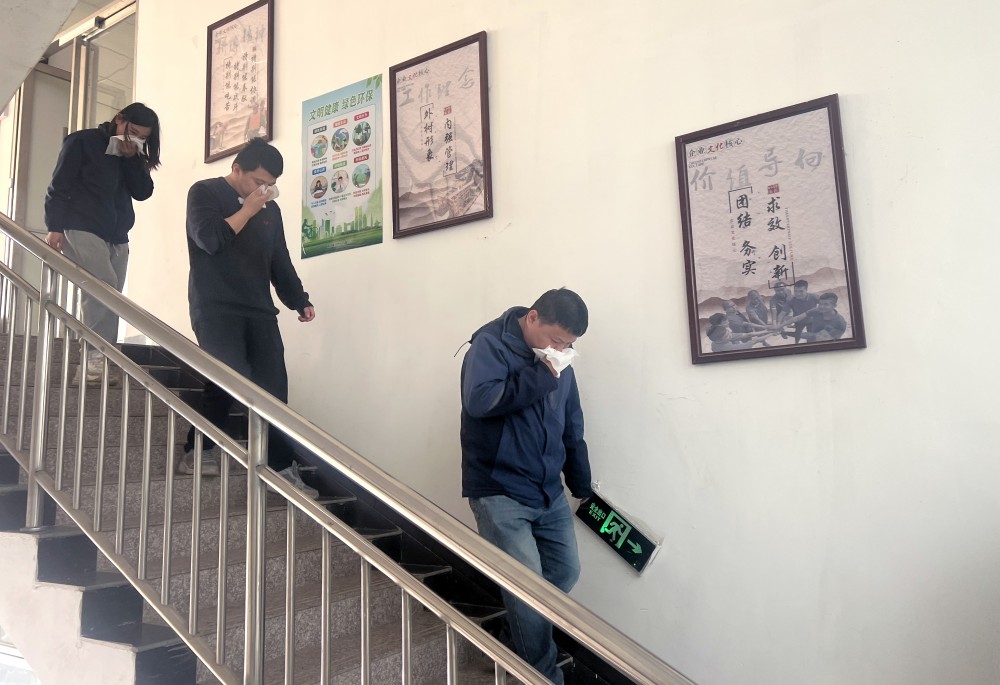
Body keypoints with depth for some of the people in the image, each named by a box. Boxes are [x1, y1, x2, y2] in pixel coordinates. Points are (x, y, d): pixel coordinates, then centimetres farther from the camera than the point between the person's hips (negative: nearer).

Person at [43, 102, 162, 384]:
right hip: (82, 230, -6)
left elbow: (143, 192, 5)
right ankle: (96, 360, -21)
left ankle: (97, 364, 0)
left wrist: (133, 159, -6)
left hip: (117, 238, 6)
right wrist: (55, 227, -12)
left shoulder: (134, 156, 17)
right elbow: (59, 186, -4)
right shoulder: (82, 141, 1)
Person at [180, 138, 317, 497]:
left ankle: (281, 467, 0)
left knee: (273, 388, -4)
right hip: (215, 306, -5)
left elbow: (280, 260, 19)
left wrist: (299, 300, 8)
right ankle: (198, 450, -1)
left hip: (260, 310, 5)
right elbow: (209, 239, -12)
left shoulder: (270, 209, 20)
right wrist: (248, 209, -4)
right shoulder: (205, 192, 5)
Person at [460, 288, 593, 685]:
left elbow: (572, 428, 17)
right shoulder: (491, 344, -11)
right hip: (500, 493, -7)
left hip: (550, 492, 7)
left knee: (566, 570, 10)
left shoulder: (558, 362, 9)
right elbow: (479, 400, -29)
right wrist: (541, 375, -23)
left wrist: (581, 483, 20)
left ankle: (523, 637, 32)